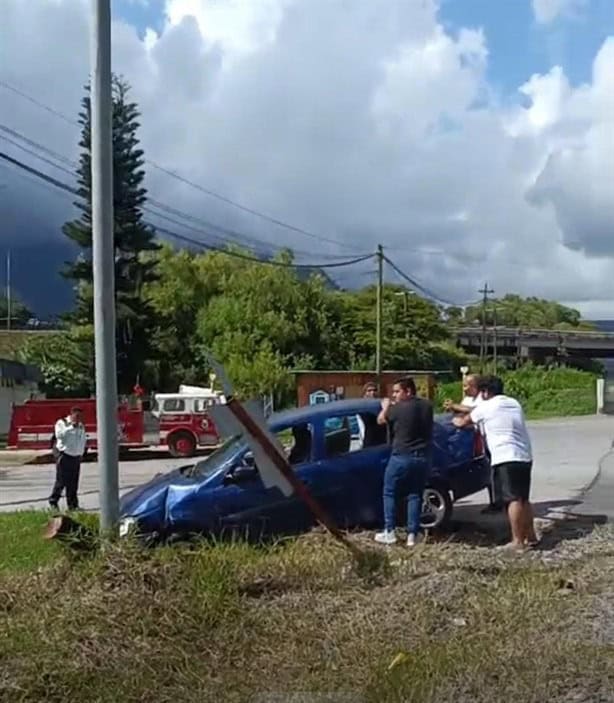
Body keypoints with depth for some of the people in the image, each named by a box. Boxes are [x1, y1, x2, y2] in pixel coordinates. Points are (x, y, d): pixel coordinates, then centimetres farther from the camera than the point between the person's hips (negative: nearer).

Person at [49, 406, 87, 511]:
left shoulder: (80, 426, 18)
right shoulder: (62, 423, 0)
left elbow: (84, 439, 22)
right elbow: (59, 434, -18)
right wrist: (71, 427, -18)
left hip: (76, 456, 6)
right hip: (64, 455, -6)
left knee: (73, 482, 4)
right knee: (61, 480, -8)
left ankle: (72, 504, 8)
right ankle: (53, 501, 5)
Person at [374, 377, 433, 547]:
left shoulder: (398, 409, -14)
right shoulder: (427, 406, 2)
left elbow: (381, 420, 3)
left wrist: (386, 407, 21)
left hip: (401, 457, -5)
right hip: (422, 457, 5)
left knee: (390, 493, 10)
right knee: (415, 495, 12)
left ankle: (389, 532, 8)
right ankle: (412, 534, 8)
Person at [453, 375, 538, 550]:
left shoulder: (485, 407, 0)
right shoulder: (514, 403, 19)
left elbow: (463, 422, 14)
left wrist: (456, 420, 37)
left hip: (507, 458, -7)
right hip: (525, 457, 7)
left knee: (513, 499, -8)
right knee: (523, 499, 16)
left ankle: (517, 541, -9)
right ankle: (530, 536, 20)